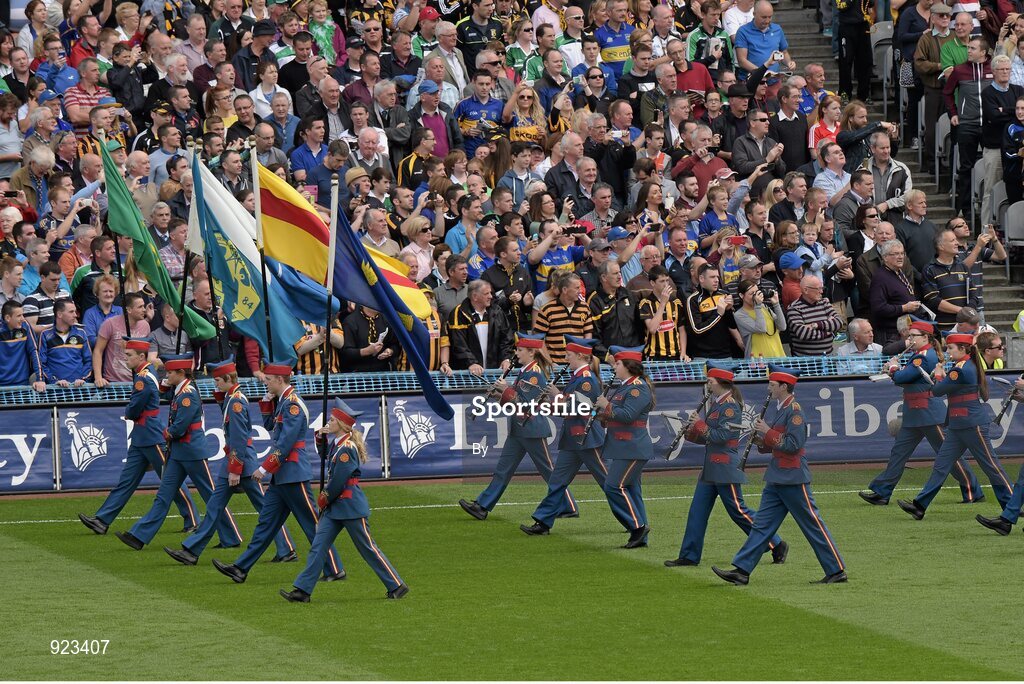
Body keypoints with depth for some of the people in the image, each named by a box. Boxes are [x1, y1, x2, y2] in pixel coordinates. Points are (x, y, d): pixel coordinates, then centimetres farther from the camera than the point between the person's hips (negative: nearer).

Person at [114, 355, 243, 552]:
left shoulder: (188, 395, -18)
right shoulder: (178, 391, 9)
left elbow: (179, 428, -21)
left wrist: (167, 433, -2)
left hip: (193, 452, -9)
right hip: (177, 452, 9)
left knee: (212, 496, 0)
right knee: (163, 496, 6)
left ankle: (232, 538, 9)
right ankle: (139, 537, 3)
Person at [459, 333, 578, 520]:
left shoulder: (535, 374, -16)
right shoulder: (525, 372, 13)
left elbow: (528, 405, -21)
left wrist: (507, 390, -16)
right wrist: (503, 394, 3)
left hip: (533, 429, -9)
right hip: (519, 429, 9)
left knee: (548, 470, -1)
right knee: (503, 468, 6)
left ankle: (569, 508, 9)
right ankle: (482, 506, 4)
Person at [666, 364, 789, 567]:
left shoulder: (730, 406, -14)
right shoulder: (716, 404, 15)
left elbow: (721, 436, -21)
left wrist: (699, 424, -13)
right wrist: (690, 431, 5)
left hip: (726, 468, -10)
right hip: (711, 468, 10)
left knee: (738, 510, -6)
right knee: (697, 510, 7)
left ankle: (777, 546, 3)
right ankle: (689, 556, 11)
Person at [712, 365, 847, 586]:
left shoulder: (794, 410, -14)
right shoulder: (780, 409, 14)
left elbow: (793, 444, -22)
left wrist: (767, 432, -16)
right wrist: (760, 439, 3)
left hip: (793, 478, -10)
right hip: (777, 479, 10)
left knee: (813, 524, -3)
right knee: (762, 524, 6)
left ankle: (837, 570, 3)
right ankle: (741, 570, 5)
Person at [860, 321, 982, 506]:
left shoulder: (926, 357, -16)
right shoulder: (917, 355, 15)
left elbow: (902, 378, -19)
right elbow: (903, 380, 17)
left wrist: (893, 368, 1)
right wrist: (894, 370, -1)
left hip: (929, 413, -10)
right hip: (913, 415, 10)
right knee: (899, 451, 7)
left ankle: (973, 492, 3)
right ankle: (880, 492, 7)